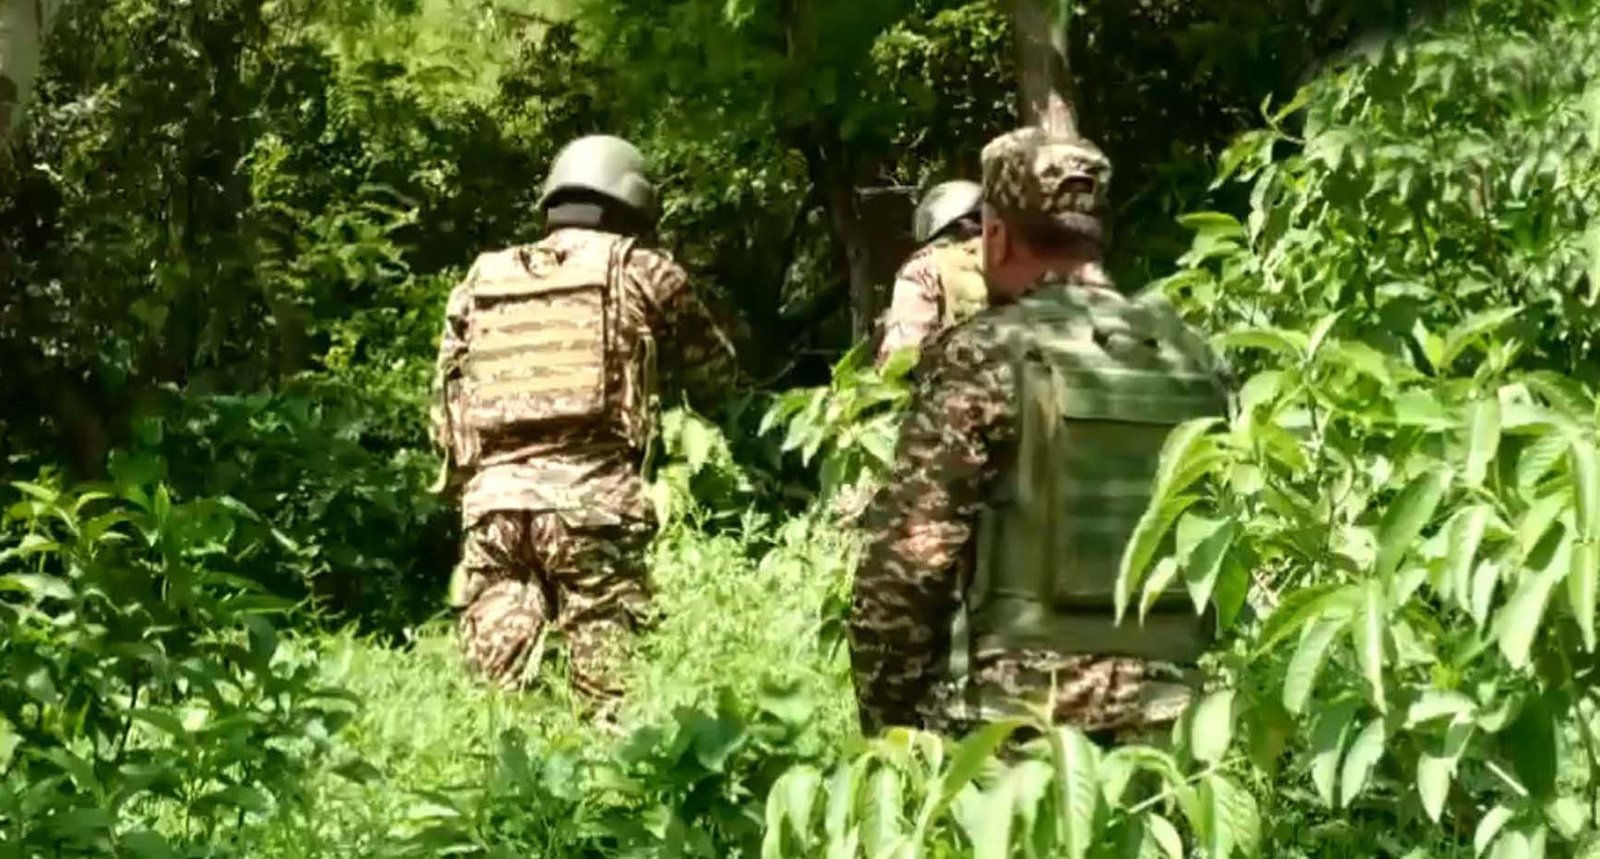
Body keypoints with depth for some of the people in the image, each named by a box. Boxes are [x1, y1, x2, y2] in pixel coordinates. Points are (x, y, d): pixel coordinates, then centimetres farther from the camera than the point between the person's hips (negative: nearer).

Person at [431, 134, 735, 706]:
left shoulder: (480, 282, 20)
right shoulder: (640, 271, 10)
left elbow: (444, 406, 21)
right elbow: (715, 372, 21)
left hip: (492, 500, 4)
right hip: (591, 501, -3)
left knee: (496, 695, 5)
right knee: (608, 692, -2)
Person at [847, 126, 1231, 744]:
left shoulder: (982, 357, -9)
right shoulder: (1194, 359, 8)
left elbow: (906, 561, -11)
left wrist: (886, 722, -2)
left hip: (1006, 721, -5)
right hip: (1159, 720, 5)